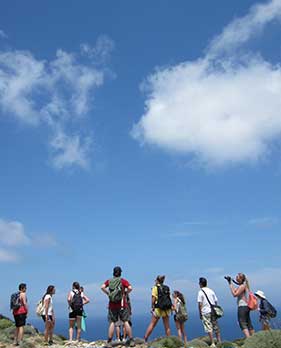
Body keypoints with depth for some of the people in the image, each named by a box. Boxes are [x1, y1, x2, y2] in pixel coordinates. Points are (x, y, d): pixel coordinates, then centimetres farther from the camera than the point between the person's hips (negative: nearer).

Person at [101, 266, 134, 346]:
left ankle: (109, 342, 4)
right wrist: (125, 293, 4)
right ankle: (131, 340, 3)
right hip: (122, 304, -2)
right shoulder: (123, 280, 1)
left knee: (112, 322, 5)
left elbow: (102, 287, -8)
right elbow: (130, 288, -13)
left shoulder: (109, 281, 7)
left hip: (112, 305, 2)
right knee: (126, 322, 1)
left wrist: (108, 294, 2)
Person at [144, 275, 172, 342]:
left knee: (152, 324, 3)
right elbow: (168, 298, 8)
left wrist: (152, 307, -5)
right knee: (167, 326, 10)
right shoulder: (166, 288, 12)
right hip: (167, 309, 4)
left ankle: (145, 339, 4)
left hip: (158, 308, -4)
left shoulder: (155, 287, -1)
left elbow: (153, 298, -9)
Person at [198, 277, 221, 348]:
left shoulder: (200, 292, -7)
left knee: (209, 328, -2)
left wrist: (200, 313, -4)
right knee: (216, 328, 13)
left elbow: (200, 304, -11)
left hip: (205, 312, -5)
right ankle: (219, 341, 16)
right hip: (213, 311, 5)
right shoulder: (211, 291, 10)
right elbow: (216, 301, 12)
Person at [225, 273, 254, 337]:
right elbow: (234, 290, 20)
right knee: (248, 323, 14)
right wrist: (230, 282, 17)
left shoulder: (242, 286, -14)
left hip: (242, 307, -10)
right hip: (246, 307, 10)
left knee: (242, 324, -10)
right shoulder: (243, 285, 15)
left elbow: (234, 294, -17)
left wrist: (230, 284, -14)